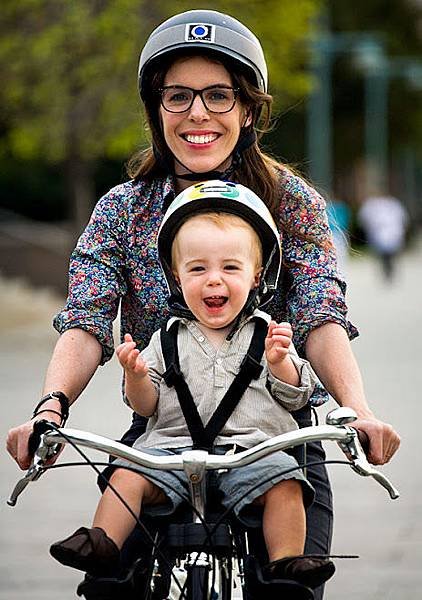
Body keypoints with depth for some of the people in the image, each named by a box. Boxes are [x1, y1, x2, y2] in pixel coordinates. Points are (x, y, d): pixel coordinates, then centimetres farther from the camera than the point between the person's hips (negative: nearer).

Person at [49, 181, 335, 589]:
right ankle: (101, 544, -23)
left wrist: (279, 361, -11)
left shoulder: (265, 333, 12)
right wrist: (136, 376, -9)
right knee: (128, 476, -22)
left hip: (252, 450, -1)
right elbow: (146, 405, 11)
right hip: (173, 444, 1)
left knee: (283, 483, -28)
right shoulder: (168, 339, 15)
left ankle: (286, 562, -25)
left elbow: (296, 396, 8)